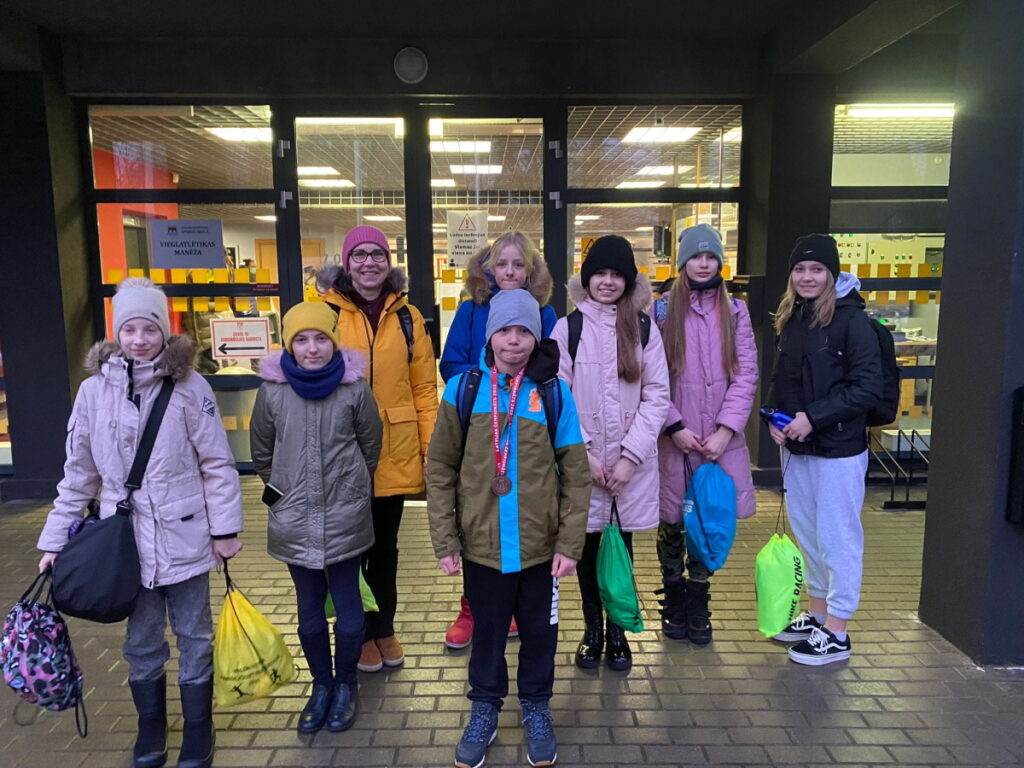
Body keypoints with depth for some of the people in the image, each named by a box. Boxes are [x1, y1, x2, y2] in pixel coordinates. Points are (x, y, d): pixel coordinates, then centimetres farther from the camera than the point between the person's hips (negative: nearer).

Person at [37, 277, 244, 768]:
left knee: (194, 639, 13)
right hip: (127, 540, 2)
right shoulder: (95, 390, -2)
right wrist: (55, 539, 7)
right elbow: (79, 473, 5)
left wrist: (225, 528, -8)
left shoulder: (189, 387, -9)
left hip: (184, 538, -2)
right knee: (141, 644, 17)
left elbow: (217, 463, -6)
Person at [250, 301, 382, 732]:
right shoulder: (272, 390, -4)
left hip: (345, 518, -1)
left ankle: (345, 686, 30)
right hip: (294, 519, 1)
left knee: (348, 610, 7)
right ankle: (321, 685, 34)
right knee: (310, 613, 13)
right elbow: (262, 452, 9)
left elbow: (370, 444, 5)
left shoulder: (354, 387, -7)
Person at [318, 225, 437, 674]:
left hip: (395, 452, 2)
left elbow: (424, 387, 3)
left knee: (385, 544, 16)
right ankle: (359, 633, 30)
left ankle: (384, 629, 33)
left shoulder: (407, 316, 4)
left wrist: (430, 446, -1)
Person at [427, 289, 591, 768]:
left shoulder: (555, 392, -7)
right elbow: (440, 469, -1)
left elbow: (576, 474, -3)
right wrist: (445, 541, -4)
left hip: (539, 545, 0)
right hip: (481, 545, 0)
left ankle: (536, 709, 41)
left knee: (539, 632, 16)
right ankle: (485, 709, 41)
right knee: (487, 632, 17)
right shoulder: (463, 389, -5)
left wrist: (571, 542, -6)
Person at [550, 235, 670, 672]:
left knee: (622, 547, 11)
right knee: (588, 546, 10)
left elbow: (657, 396, -1)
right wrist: (583, 452, -10)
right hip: (581, 460, 0)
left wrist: (630, 456, -8)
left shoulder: (644, 329, 3)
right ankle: (593, 630, 29)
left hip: (631, 462, 1)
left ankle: (618, 631, 29)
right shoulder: (567, 328, 0)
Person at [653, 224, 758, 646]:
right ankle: (674, 601, 25)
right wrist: (675, 427, -10)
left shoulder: (735, 311, 7)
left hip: (720, 440, 1)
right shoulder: (663, 310, 2)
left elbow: (746, 374, 1)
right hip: (674, 439, -1)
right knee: (673, 523, 7)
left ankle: (698, 604, 24)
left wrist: (726, 429, -8)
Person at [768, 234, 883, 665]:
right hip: (795, 447, 7)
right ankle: (817, 615, 32)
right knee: (806, 532, 16)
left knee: (837, 537, 2)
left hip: (838, 449, -7)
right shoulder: (790, 319, 9)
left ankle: (836, 633, 15)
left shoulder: (851, 320, -12)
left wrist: (813, 417, -20)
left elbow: (868, 387, -16)